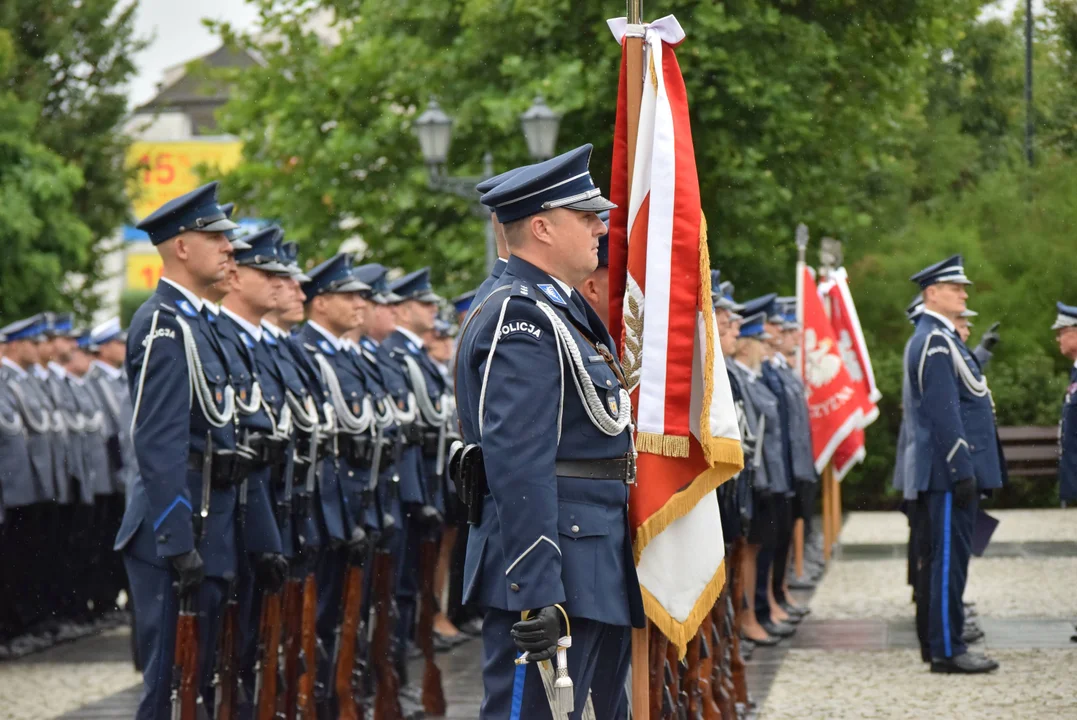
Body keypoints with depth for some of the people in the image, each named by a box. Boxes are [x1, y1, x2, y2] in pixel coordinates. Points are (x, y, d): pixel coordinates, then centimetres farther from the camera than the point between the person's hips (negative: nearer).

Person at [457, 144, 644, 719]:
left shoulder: (563, 311, 19)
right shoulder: (519, 319, -15)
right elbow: (518, 469, -23)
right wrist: (538, 597, -28)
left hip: (596, 574, 11)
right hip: (554, 581, -11)